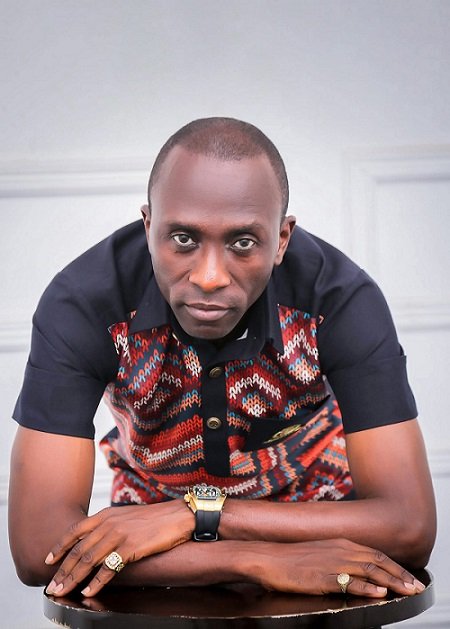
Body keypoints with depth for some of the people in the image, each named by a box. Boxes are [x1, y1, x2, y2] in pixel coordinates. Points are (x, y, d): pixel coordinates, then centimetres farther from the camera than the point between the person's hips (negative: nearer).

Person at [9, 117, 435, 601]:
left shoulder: (342, 301, -25)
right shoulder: (81, 303, -26)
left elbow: (409, 528, -29)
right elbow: (37, 546, -31)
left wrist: (199, 514, -35)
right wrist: (255, 561, -38)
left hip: (314, 535, 0)